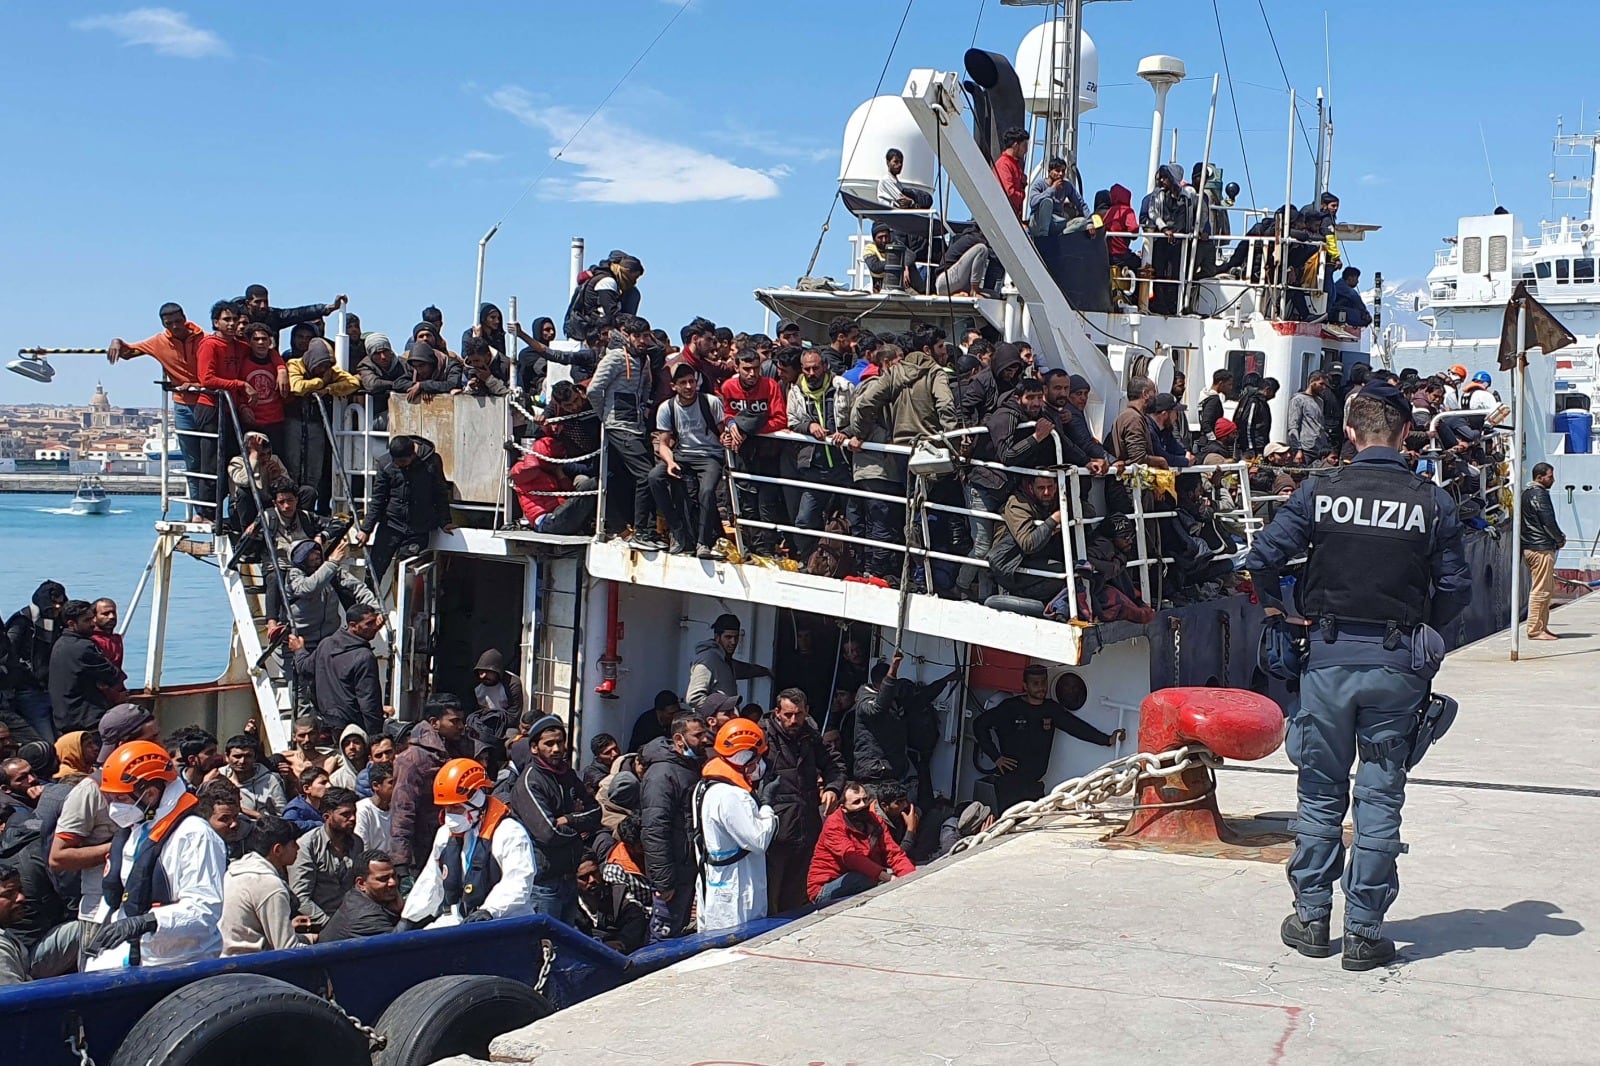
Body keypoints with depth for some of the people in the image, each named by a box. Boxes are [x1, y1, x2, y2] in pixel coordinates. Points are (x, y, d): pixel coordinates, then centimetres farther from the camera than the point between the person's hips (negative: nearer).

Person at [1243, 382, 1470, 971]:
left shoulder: (1318, 492, -4)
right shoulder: (1432, 501, -5)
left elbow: (1262, 557, -9)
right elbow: (1456, 587, -2)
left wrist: (1275, 606, 10)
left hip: (1330, 657, 1)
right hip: (1398, 663, 0)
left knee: (1321, 794, 13)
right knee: (1380, 798, 7)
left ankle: (1311, 918, 20)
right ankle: (1365, 931, 11)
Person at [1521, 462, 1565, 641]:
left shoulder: (1526, 493, 17)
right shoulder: (1539, 494, -13)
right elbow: (1548, 522, -16)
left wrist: (1557, 537, 15)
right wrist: (1560, 539, 1)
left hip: (1529, 546, 10)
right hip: (1541, 547, -10)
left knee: (1546, 588, 16)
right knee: (1540, 590, -9)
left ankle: (1542, 627, 18)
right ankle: (1535, 630, -9)